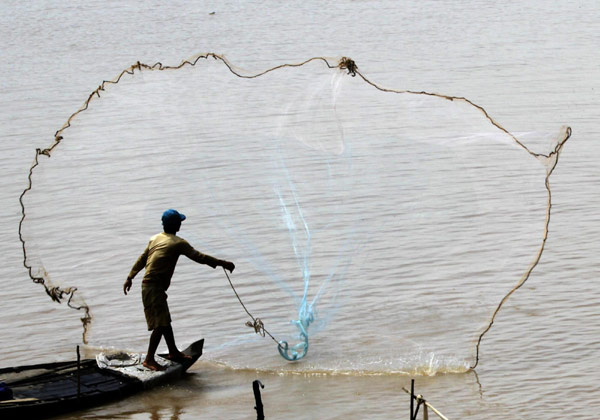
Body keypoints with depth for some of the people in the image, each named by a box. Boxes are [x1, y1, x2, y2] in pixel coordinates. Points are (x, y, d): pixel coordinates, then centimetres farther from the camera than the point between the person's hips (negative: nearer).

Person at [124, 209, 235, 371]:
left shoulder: (155, 239, 12)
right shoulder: (178, 243, -11)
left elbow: (142, 259, 19)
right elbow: (198, 257, -10)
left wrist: (130, 277, 27)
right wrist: (222, 263, -3)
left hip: (149, 285, 9)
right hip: (154, 288, -9)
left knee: (165, 321, 18)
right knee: (160, 324, -9)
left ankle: (173, 352, 28)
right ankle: (149, 359, -7)